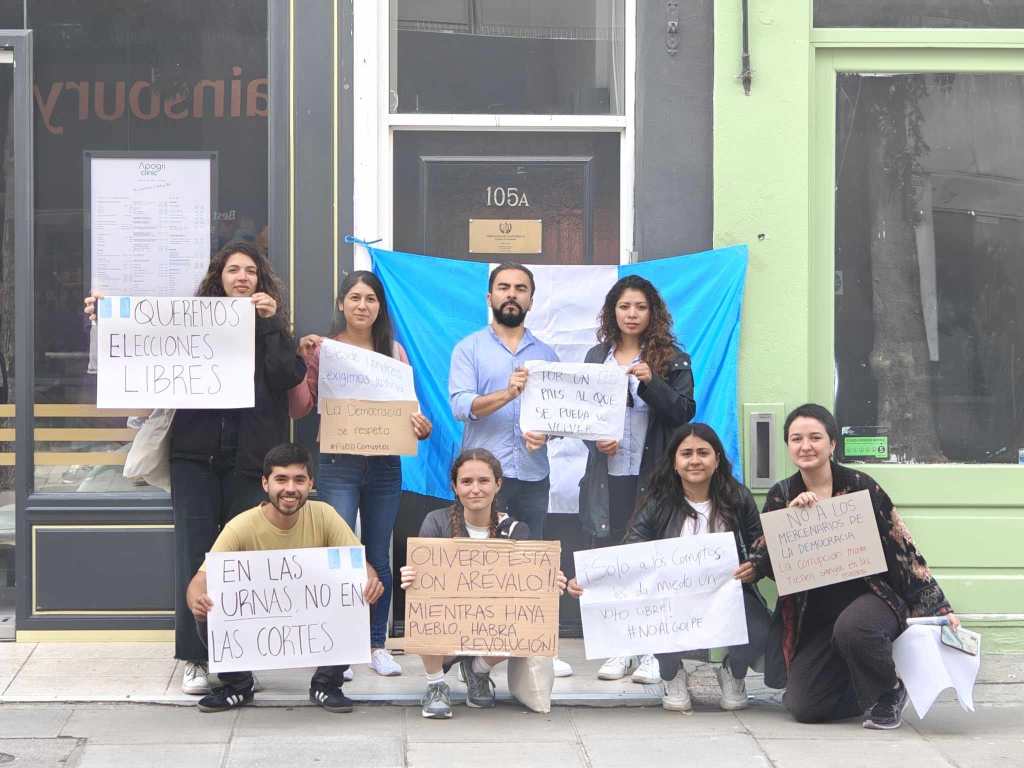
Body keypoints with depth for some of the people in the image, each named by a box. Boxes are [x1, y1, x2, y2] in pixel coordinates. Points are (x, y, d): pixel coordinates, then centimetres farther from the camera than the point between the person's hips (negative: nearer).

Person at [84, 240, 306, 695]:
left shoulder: (271, 329, 7)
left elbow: (289, 376, -9)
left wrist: (271, 322, -13)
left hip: (248, 459, 0)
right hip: (196, 456, 0)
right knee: (194, 556, -2)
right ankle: (195, 659, 4)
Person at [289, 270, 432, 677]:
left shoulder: (393, 351, 7)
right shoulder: (323, 349, 0)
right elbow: (299, 408, -3)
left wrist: (420, 425, -9)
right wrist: (302, 362, -14)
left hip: (384, 464, 3)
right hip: (338, 464, -3)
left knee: (379, 557, 10)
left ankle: (378, 646, 19)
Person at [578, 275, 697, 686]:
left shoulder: (672, 359, 4)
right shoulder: (597, 356, 14)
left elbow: (684, 412, -4)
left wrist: (651, 382, -18)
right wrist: (596, 439, -5)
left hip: (652, 476, -3)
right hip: (607, 476, 3)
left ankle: (651, 652, -1)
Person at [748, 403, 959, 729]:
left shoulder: (859, 486, -6)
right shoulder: (781, 495, 4)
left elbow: (903, 548, -4)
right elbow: (766, 562, -4)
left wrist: (939, 608, -8)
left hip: (872, 596, -4)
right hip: (815, 619, 4)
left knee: (852, 628, -40)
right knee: (803, 706, -12)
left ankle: (890, 691, -8)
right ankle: (871, 689, 20)